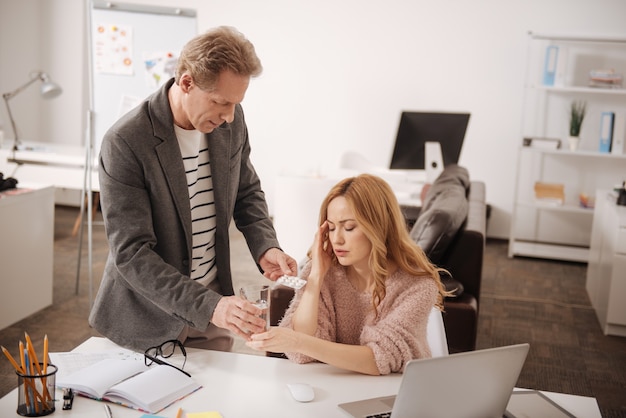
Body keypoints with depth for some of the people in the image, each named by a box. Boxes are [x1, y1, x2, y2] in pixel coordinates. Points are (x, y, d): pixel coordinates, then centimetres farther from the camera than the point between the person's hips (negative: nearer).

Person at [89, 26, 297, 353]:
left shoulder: (230, 121, -6)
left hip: (212, 305, 5)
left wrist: (265, 247, -8)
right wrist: (208, 306, -32)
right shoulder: (124, 142, -23)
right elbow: (131, 253, -24)